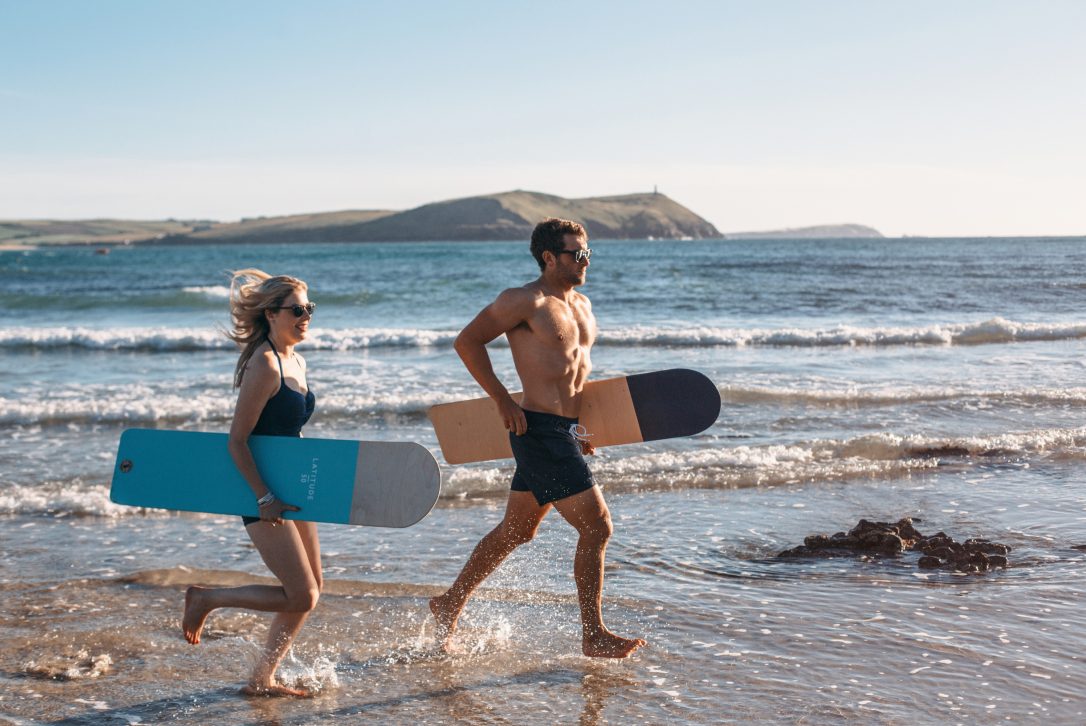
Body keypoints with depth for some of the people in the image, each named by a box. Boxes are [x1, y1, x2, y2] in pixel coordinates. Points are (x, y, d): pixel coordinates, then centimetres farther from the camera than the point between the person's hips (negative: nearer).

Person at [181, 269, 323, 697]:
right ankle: (207, 599, 10)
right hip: (262, 489, -9)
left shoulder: (297, 363, 10)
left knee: (311, 590, 11)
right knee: (299, 597, -8)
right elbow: (237, 441, -19)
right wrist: (264, 497, -22)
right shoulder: (264, 364, -18)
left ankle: (262, 679, 21)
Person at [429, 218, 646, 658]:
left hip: (565, 432, 9)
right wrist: (503, 401, -10)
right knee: (597, 526, -8)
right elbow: (467, 342, -8)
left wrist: (582, 422, 16)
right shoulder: (526, 301, -11)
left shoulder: (582, 304, 15)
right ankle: (593, 637, 3)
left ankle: (451, 604, 31)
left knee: (516, 531, 17)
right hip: (539, 431, -9)